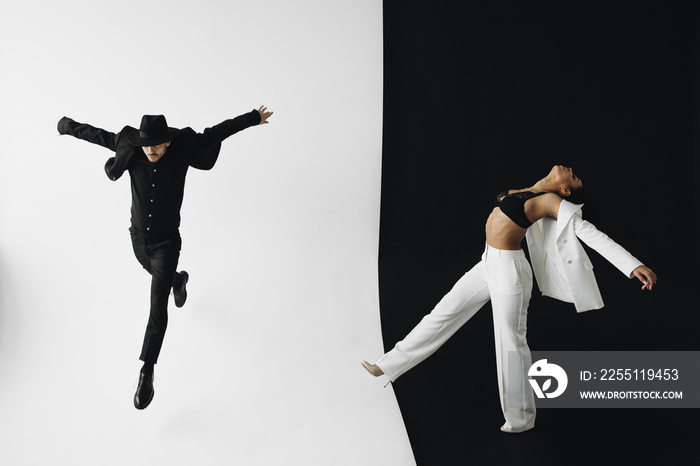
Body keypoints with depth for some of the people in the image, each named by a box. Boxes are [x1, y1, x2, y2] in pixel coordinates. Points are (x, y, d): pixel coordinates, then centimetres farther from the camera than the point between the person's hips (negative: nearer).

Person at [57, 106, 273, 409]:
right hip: (138, 237, 4)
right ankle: (179, 280, 73)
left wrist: (253, 118, -3)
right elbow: (96, 134, 1)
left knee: (158, 307, -12)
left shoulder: (182, 152, -18)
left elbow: (217, 132, -9)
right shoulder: (131, 151, -14)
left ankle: (146, 375, -12)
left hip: (166, 241, -4)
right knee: (160, 275, 34)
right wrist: (67, 126, 14)